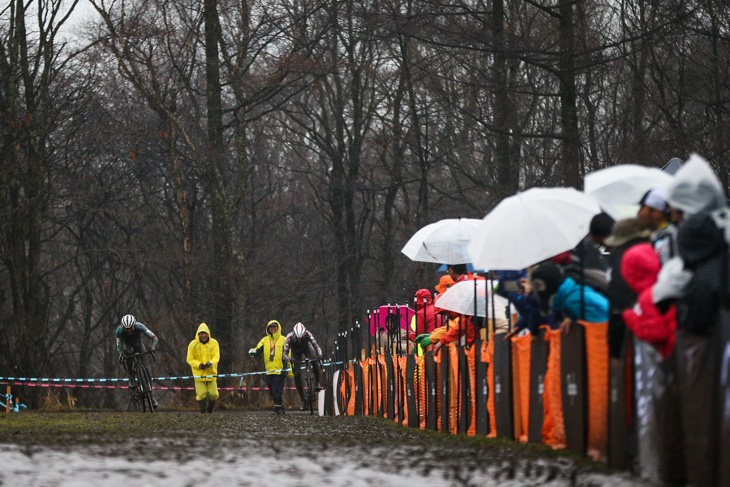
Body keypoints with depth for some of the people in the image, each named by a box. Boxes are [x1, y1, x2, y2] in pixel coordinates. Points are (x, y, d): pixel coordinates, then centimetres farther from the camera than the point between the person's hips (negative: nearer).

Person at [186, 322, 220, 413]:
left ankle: (210, 411, 22)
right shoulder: (193, 344, 0)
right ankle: (203, 412, 4)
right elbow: (190, 360, 2)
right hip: (199, 374, -1)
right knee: (201, 395, -8)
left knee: (213, 394, -1)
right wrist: (199, 365, -17)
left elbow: (216, 356, -2)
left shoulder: (214, 343, 4)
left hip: (211, 373, 1)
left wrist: (211, 363, -25)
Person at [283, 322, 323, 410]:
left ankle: (318, 384, -11)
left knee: (316, 363, -31)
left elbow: (316, 346, -37)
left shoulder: (308, 334, -35)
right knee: (297, 376, -7)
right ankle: (303, 401, 1)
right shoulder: (289, 338, -36)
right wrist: (289, 359, -56)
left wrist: (319, 355, -57)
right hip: (295, 352, 0)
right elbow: (285, 353, -35)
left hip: (306, 347, 0)